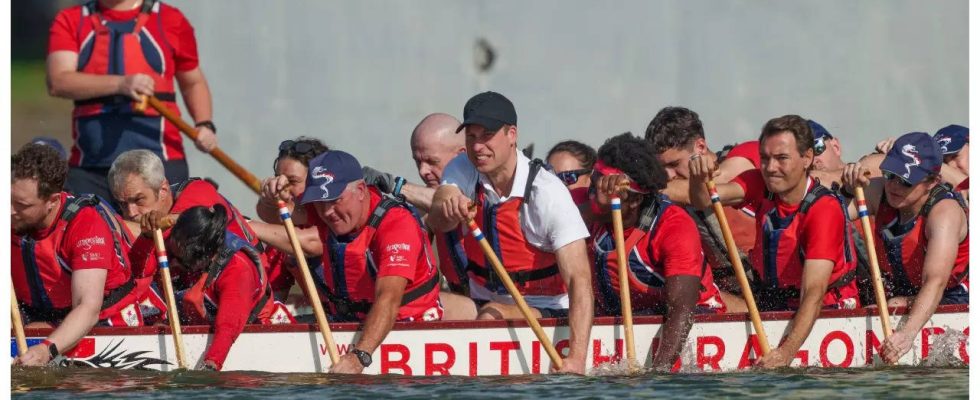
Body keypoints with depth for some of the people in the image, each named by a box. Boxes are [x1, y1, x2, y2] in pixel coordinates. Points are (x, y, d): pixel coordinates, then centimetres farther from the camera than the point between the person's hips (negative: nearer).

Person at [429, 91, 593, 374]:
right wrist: (449, 209, -50)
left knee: (491, 316, -34)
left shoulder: (547, 193, -19)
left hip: (543, 309, -5)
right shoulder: (463, 171, -3)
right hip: (482, 299, 6)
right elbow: (436, 221, -23)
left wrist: (576, 359, -39)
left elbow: (579, 279, -26)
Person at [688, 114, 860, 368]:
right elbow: (704, 201, -16)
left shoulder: (825, 209, -21)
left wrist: (788, 350, -43)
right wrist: (699, 178, -40)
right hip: (771, 304, 5)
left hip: (828, 310, -5)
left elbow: (814, 292, -30)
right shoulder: (761, 185, 0)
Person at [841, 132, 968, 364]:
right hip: (900, 298, 5)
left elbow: (935, 282, -38)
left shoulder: (945, 212, -25)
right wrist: (849, 186, -24)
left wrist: (908, 333, -52)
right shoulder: (878, 192, -5)